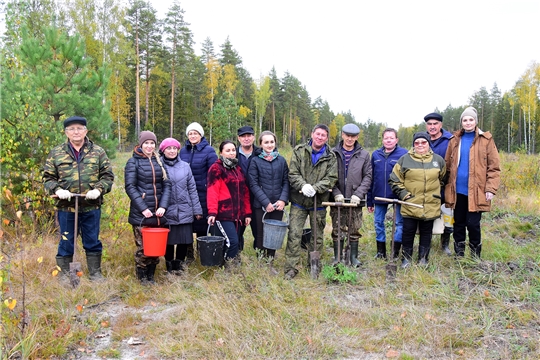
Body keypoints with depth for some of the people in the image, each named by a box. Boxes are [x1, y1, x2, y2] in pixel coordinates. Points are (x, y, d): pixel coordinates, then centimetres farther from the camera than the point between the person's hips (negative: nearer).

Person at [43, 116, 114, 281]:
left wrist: (99, 189, -12)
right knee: (66, 241, 10)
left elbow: (108, 175, 5)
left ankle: (95, 273, 25)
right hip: (66, 206, 0)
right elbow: (48, 177, 7)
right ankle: (65, 275, 23)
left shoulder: (98, 152, 4)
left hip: (92, 206, 0)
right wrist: (57, 190, -12)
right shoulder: (56, 153, 5)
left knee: (92, 242, 11)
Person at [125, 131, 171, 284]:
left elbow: (167, 184, 7)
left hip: (158, 213, 4)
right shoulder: (133, 162, -1)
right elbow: (130, 187, -8)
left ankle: (151, 276, 22)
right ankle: (142, 277, 15)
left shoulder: (159, 161, 11)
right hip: (140, 214, -4)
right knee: (142, 247, -1)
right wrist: (143, 208, -15)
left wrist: (163, 206, -6)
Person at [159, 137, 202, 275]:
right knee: (169, 241, 6)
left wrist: (197, 209, 7)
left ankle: (179, 266, 23)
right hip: (167, 212, -2)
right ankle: (170, 267, 23)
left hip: (184, 212, 2)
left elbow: (192, 189, 9)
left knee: (184, 241, 5)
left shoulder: (185, 166, 8)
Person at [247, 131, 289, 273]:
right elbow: (253, 184, -7)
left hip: (278, 204, 3)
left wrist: (283, 199, -8)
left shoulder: (281, 160, 8)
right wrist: (266, 202, -13)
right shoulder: (255, 161, -1)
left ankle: (270, 263, 22)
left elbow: (286, 181, 7)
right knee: (261, 234, 4)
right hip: (260, 205, -3)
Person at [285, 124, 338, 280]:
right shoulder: (299, 151, 0)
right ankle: (291, 268, 5)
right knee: (294, 234, -3)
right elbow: (293, 173, -5)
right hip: (299, 200, -1)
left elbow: (331, 178, -7)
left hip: (319, 202, 1)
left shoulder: (331, 157, 1)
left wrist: (315, 188, -21)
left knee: (318, 235, 12)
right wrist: (303, 185, -23)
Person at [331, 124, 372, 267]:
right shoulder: (333, 153, 2)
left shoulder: (364, 155, 5)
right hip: (338, 200, 0)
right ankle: (337, 258, 16)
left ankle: (354, 257, 21)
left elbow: (368, 176, 0)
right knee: (337, 230, 6)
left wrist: (358, 194, -12)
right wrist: (336, 193, -13)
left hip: (355, 200, 0)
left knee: (354, 231, 8)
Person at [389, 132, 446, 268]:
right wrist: (404, 195, -6)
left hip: (431, 207, 2)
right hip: (410, 206, -2)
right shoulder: (404, 160, -2)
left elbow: (443, 179, 21)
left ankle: (423, 259, 25)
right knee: (408, 232, 4)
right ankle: (406, 258, 20)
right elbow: (395, 180, 1)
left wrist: (437, 194, 13)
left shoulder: (438, 160, 7)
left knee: (426, 233, 11)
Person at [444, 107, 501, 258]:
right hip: (457, 190, 3)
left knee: (473, 223, -1)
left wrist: (491, 189, -10)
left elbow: (494, 167, -2)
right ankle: (459, 254, 24)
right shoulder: (455, 140, 8)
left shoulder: (486, 140, 0)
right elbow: (447, 165, 10)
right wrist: (447, 187, 5)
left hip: (476, 191, -3)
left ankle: (475, 256, 19)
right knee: (458, 223, 11)